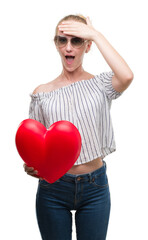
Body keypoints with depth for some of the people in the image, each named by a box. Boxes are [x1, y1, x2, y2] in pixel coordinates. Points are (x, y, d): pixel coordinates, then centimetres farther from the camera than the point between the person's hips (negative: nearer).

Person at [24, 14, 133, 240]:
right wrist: (31, 166, -19)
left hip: (95, 186, 0)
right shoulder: (42, 93, 2)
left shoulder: (100, 85, -1)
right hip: (53, 187, 1)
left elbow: (126, 77, -24)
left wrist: (96, 34, -15)